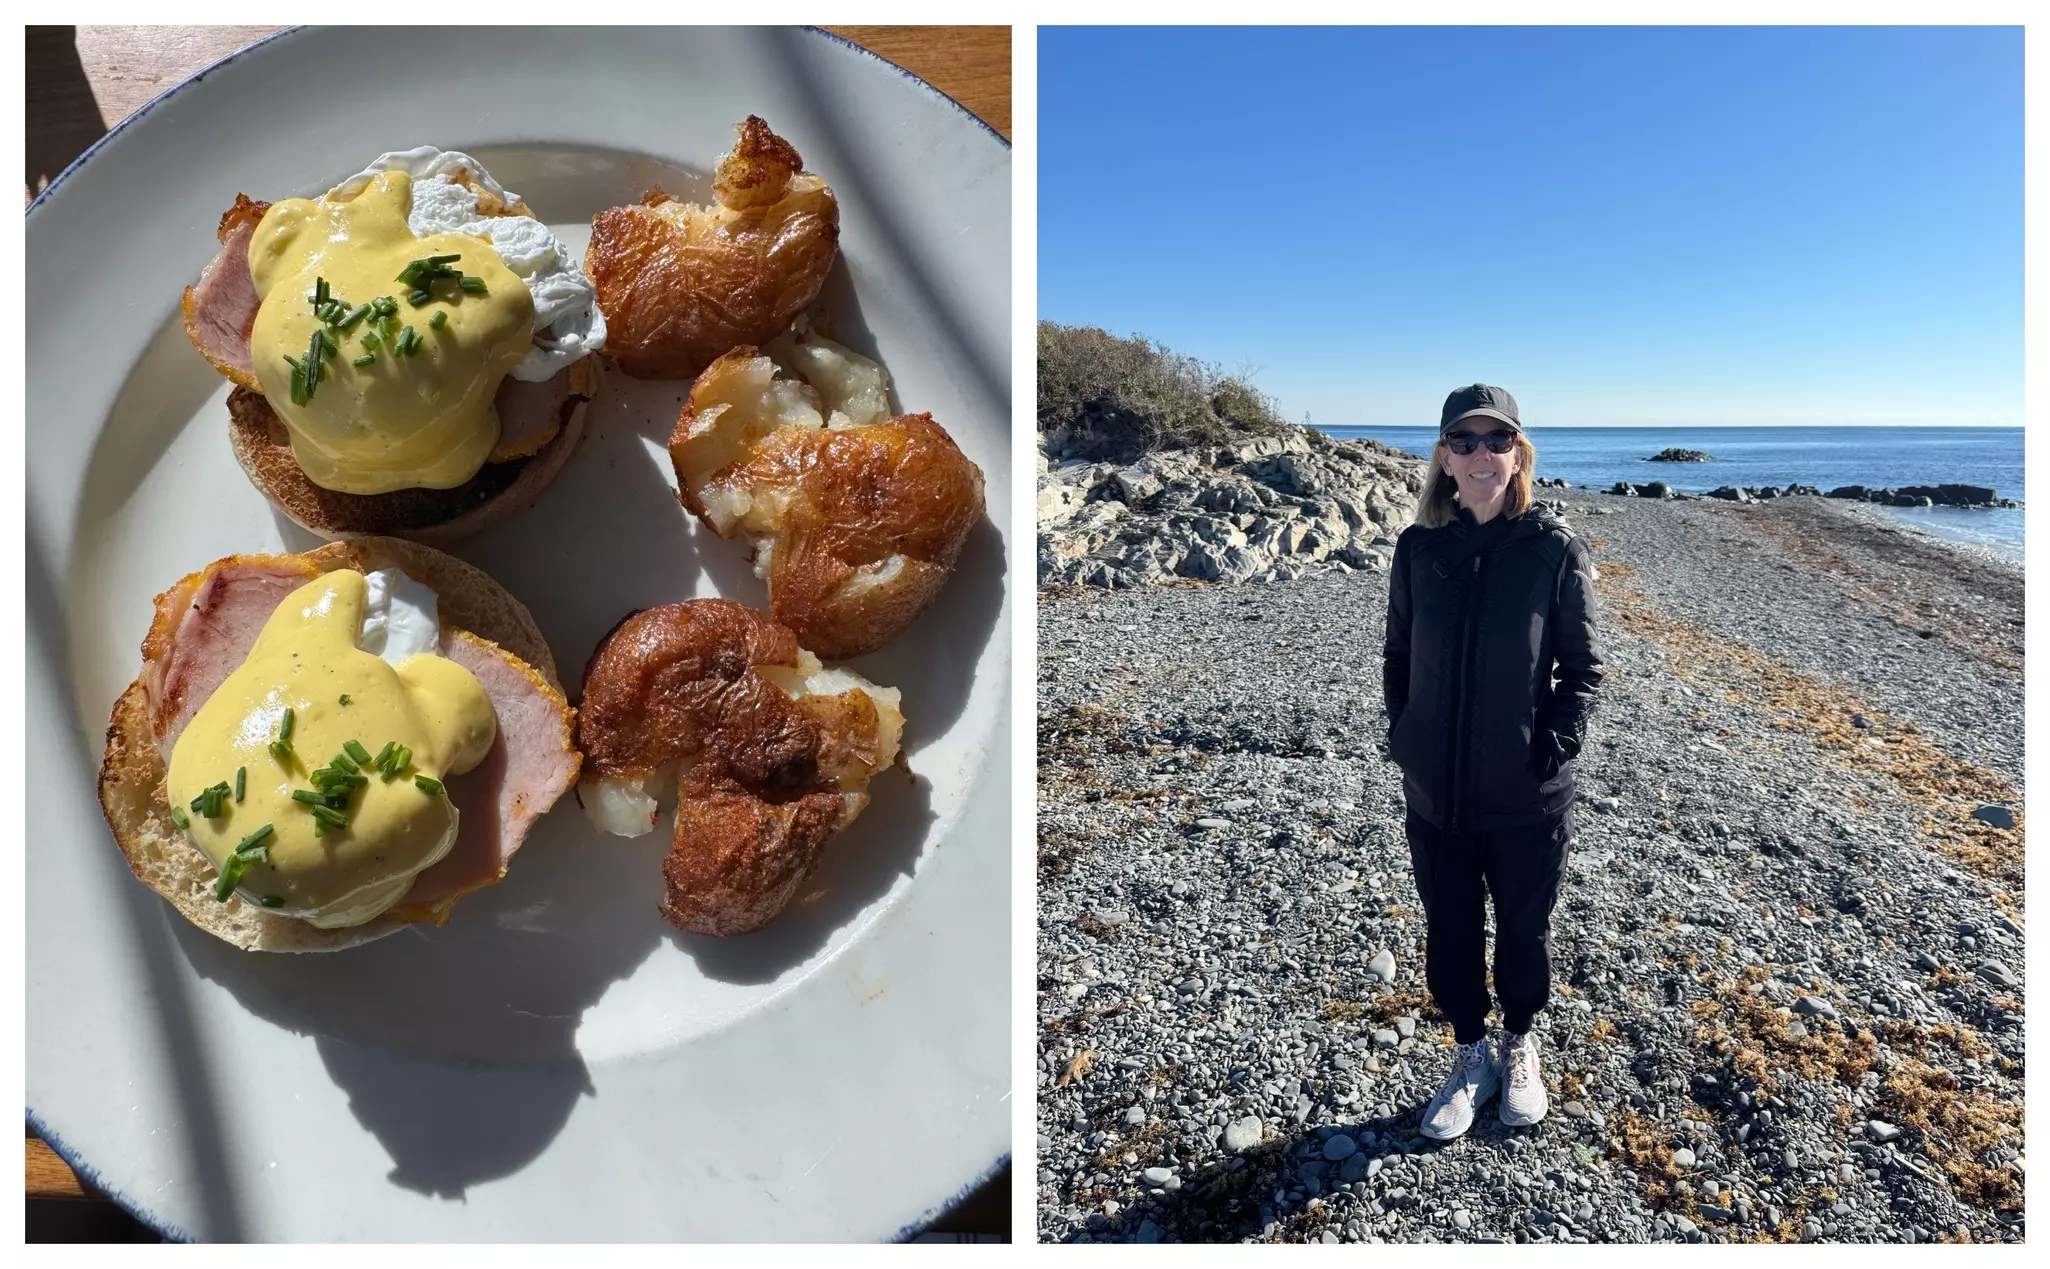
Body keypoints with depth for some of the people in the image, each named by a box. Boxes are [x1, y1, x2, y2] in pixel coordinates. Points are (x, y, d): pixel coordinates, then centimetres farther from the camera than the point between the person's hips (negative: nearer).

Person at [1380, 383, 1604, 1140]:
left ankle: (1520, 1047, 43)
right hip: (1434, 794, 2)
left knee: (1524, 930, 17)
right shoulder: (1418, 548, -3)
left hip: (1527, 798, -2)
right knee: (1449, 931, 15)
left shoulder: (1554, 548, -10)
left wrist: (1553, 752, -12)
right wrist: (1406, 743, -1)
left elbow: (1583, 667, -4)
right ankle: (1471, 1057, 37)